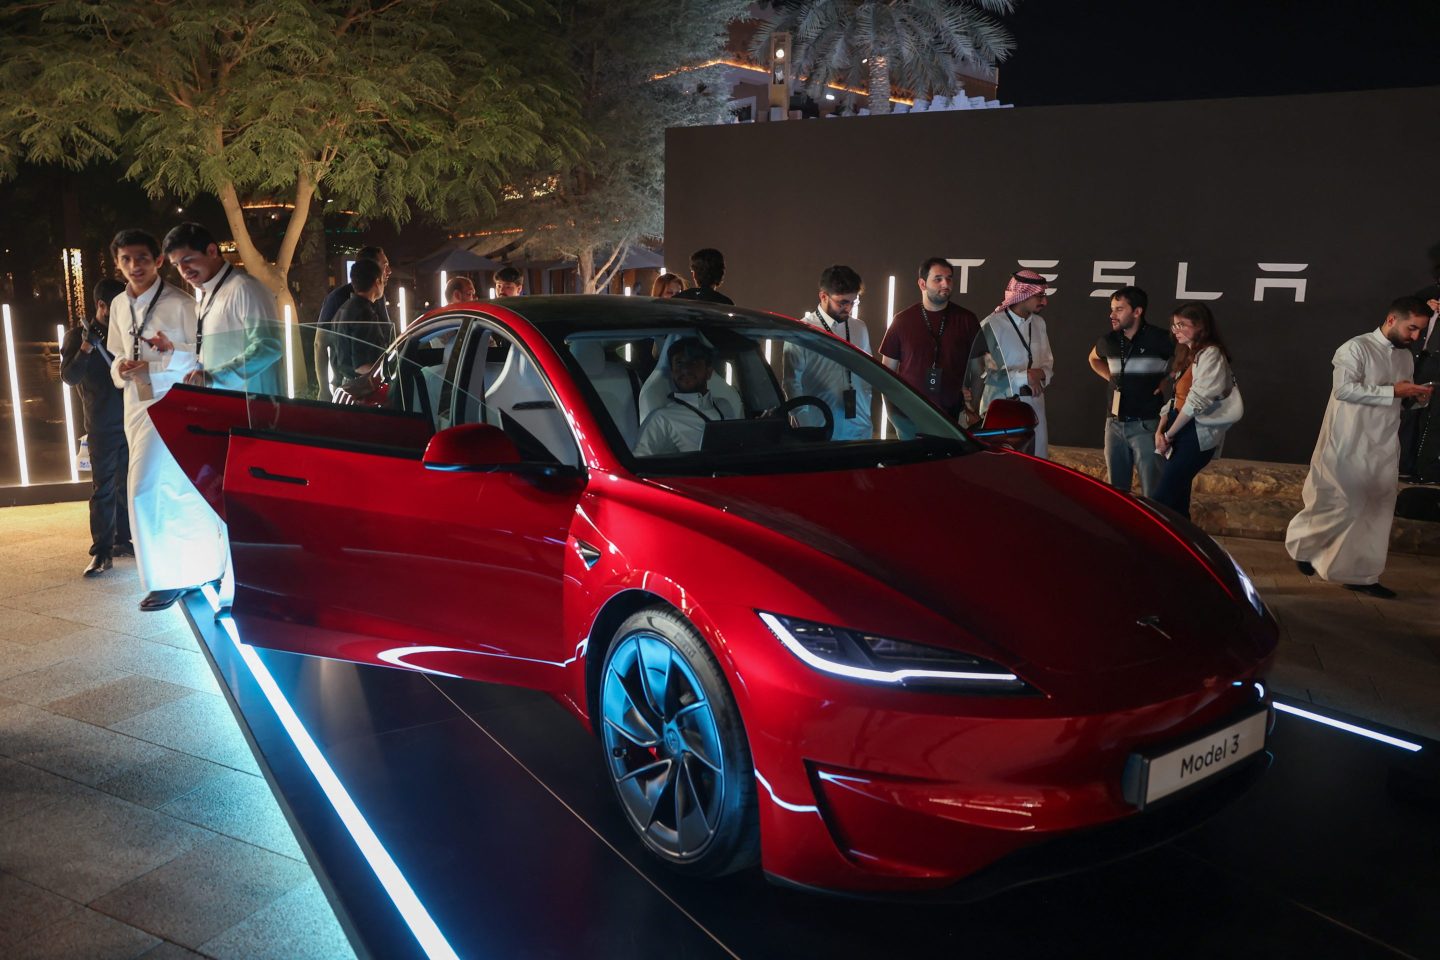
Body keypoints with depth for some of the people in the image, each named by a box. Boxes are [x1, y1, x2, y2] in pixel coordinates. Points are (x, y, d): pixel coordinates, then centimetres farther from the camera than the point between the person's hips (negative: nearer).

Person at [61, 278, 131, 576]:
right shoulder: (78, 335, 0)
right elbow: (69, 377, -9)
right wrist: (86, 348, -23)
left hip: (131, 422, 4)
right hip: (103, 427, -4)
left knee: (128, 486, 8)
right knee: (103, 489, -4)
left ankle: (123, 540, 17)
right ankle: (101, 552, -3)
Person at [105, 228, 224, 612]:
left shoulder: (180, 302, -9)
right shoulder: (119, 306, 12)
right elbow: (117, 356, 22)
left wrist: (170, 354, -21)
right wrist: (120, 369, 1)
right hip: (136, 404, 7)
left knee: (145, 490, -13)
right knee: (180, 490, 12)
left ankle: (165, 578, -2)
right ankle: (208, 564, 24)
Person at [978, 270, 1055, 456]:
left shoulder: (1039, 323, 9)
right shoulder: (991, 325, -12)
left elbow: (1049, 363, 17)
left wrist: (1042, 374, -8)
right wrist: (1024, 376, -20)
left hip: (1034, 409, 6)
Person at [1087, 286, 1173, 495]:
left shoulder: (1158, 339, -10)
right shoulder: (1109, 341, 6)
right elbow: (1094, 358, 28)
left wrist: (1168, 381, -6)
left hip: (1146, 425, -5)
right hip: (1115, 423, 5)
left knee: (1151, 492, -1)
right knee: (1116, 488, 13)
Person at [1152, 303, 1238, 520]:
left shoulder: (1211, 354, -11)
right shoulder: (1187, 355, 17)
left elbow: (1197, 401, -17)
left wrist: (1169, 435, -11)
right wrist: (1160, 430, 2)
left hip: (1197, 435, -9)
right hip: (1179, 432, 9)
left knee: (1161, 498, -13)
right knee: (1176, 494, 9)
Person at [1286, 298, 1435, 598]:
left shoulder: (1406, 358, 13)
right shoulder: (1356, 348, -10)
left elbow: (1400, 400, 21)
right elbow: (1343, 388, -22)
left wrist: (1418, 396, -1)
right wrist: (1393, 391, -22)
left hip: (1383, 449, 7)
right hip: (1348, 446, -7)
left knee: (1376, 511, 5)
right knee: (1337, 505, 0)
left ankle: (1361, 574, 12)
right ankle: (1301, 545, 24)